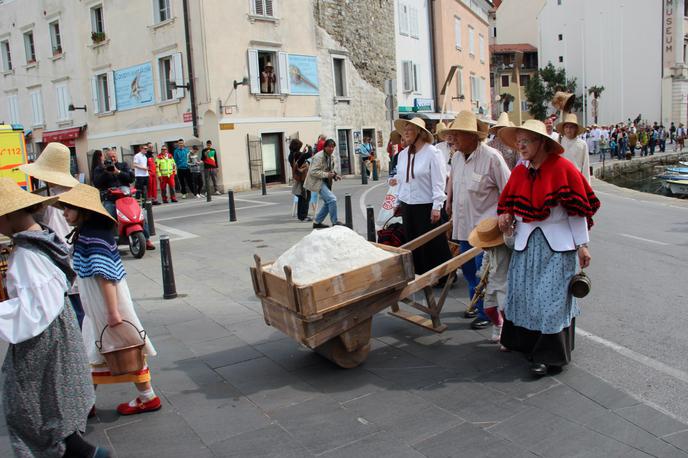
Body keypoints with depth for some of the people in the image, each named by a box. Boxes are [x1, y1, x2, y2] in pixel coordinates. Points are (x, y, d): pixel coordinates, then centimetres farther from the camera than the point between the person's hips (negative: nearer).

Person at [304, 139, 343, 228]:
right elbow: (313, 171, -23)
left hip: (325, 182, 10)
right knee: (332, 199, -20)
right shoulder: (318, 157, -18)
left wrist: (335, 175, 3)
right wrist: (326, 175, -28)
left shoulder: (331, 157, 10)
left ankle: (317, 222, 23)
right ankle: (335, 222, -9)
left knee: (328, 203, 13)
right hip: (317, 182, -10)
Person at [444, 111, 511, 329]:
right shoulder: (457, 157, 5)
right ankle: (476, 304, 35)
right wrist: (449, 202, 25)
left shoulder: (491, 157, -16)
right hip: (464, 223, 7)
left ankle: (486, 313, 13)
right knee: (467, 266, 17)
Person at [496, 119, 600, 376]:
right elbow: (508, 202, 17)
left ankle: (551, 356, 9)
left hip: (557, 243, -5)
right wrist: (506, 217, -5)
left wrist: (582, 245, -9)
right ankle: (528, 344, 24)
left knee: (552, 297, -3)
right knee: (523, 293, 7)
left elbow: (578, 210, -8)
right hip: (526, 242, 6)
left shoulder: (562, 168, -10)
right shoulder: (519, 172, 6)